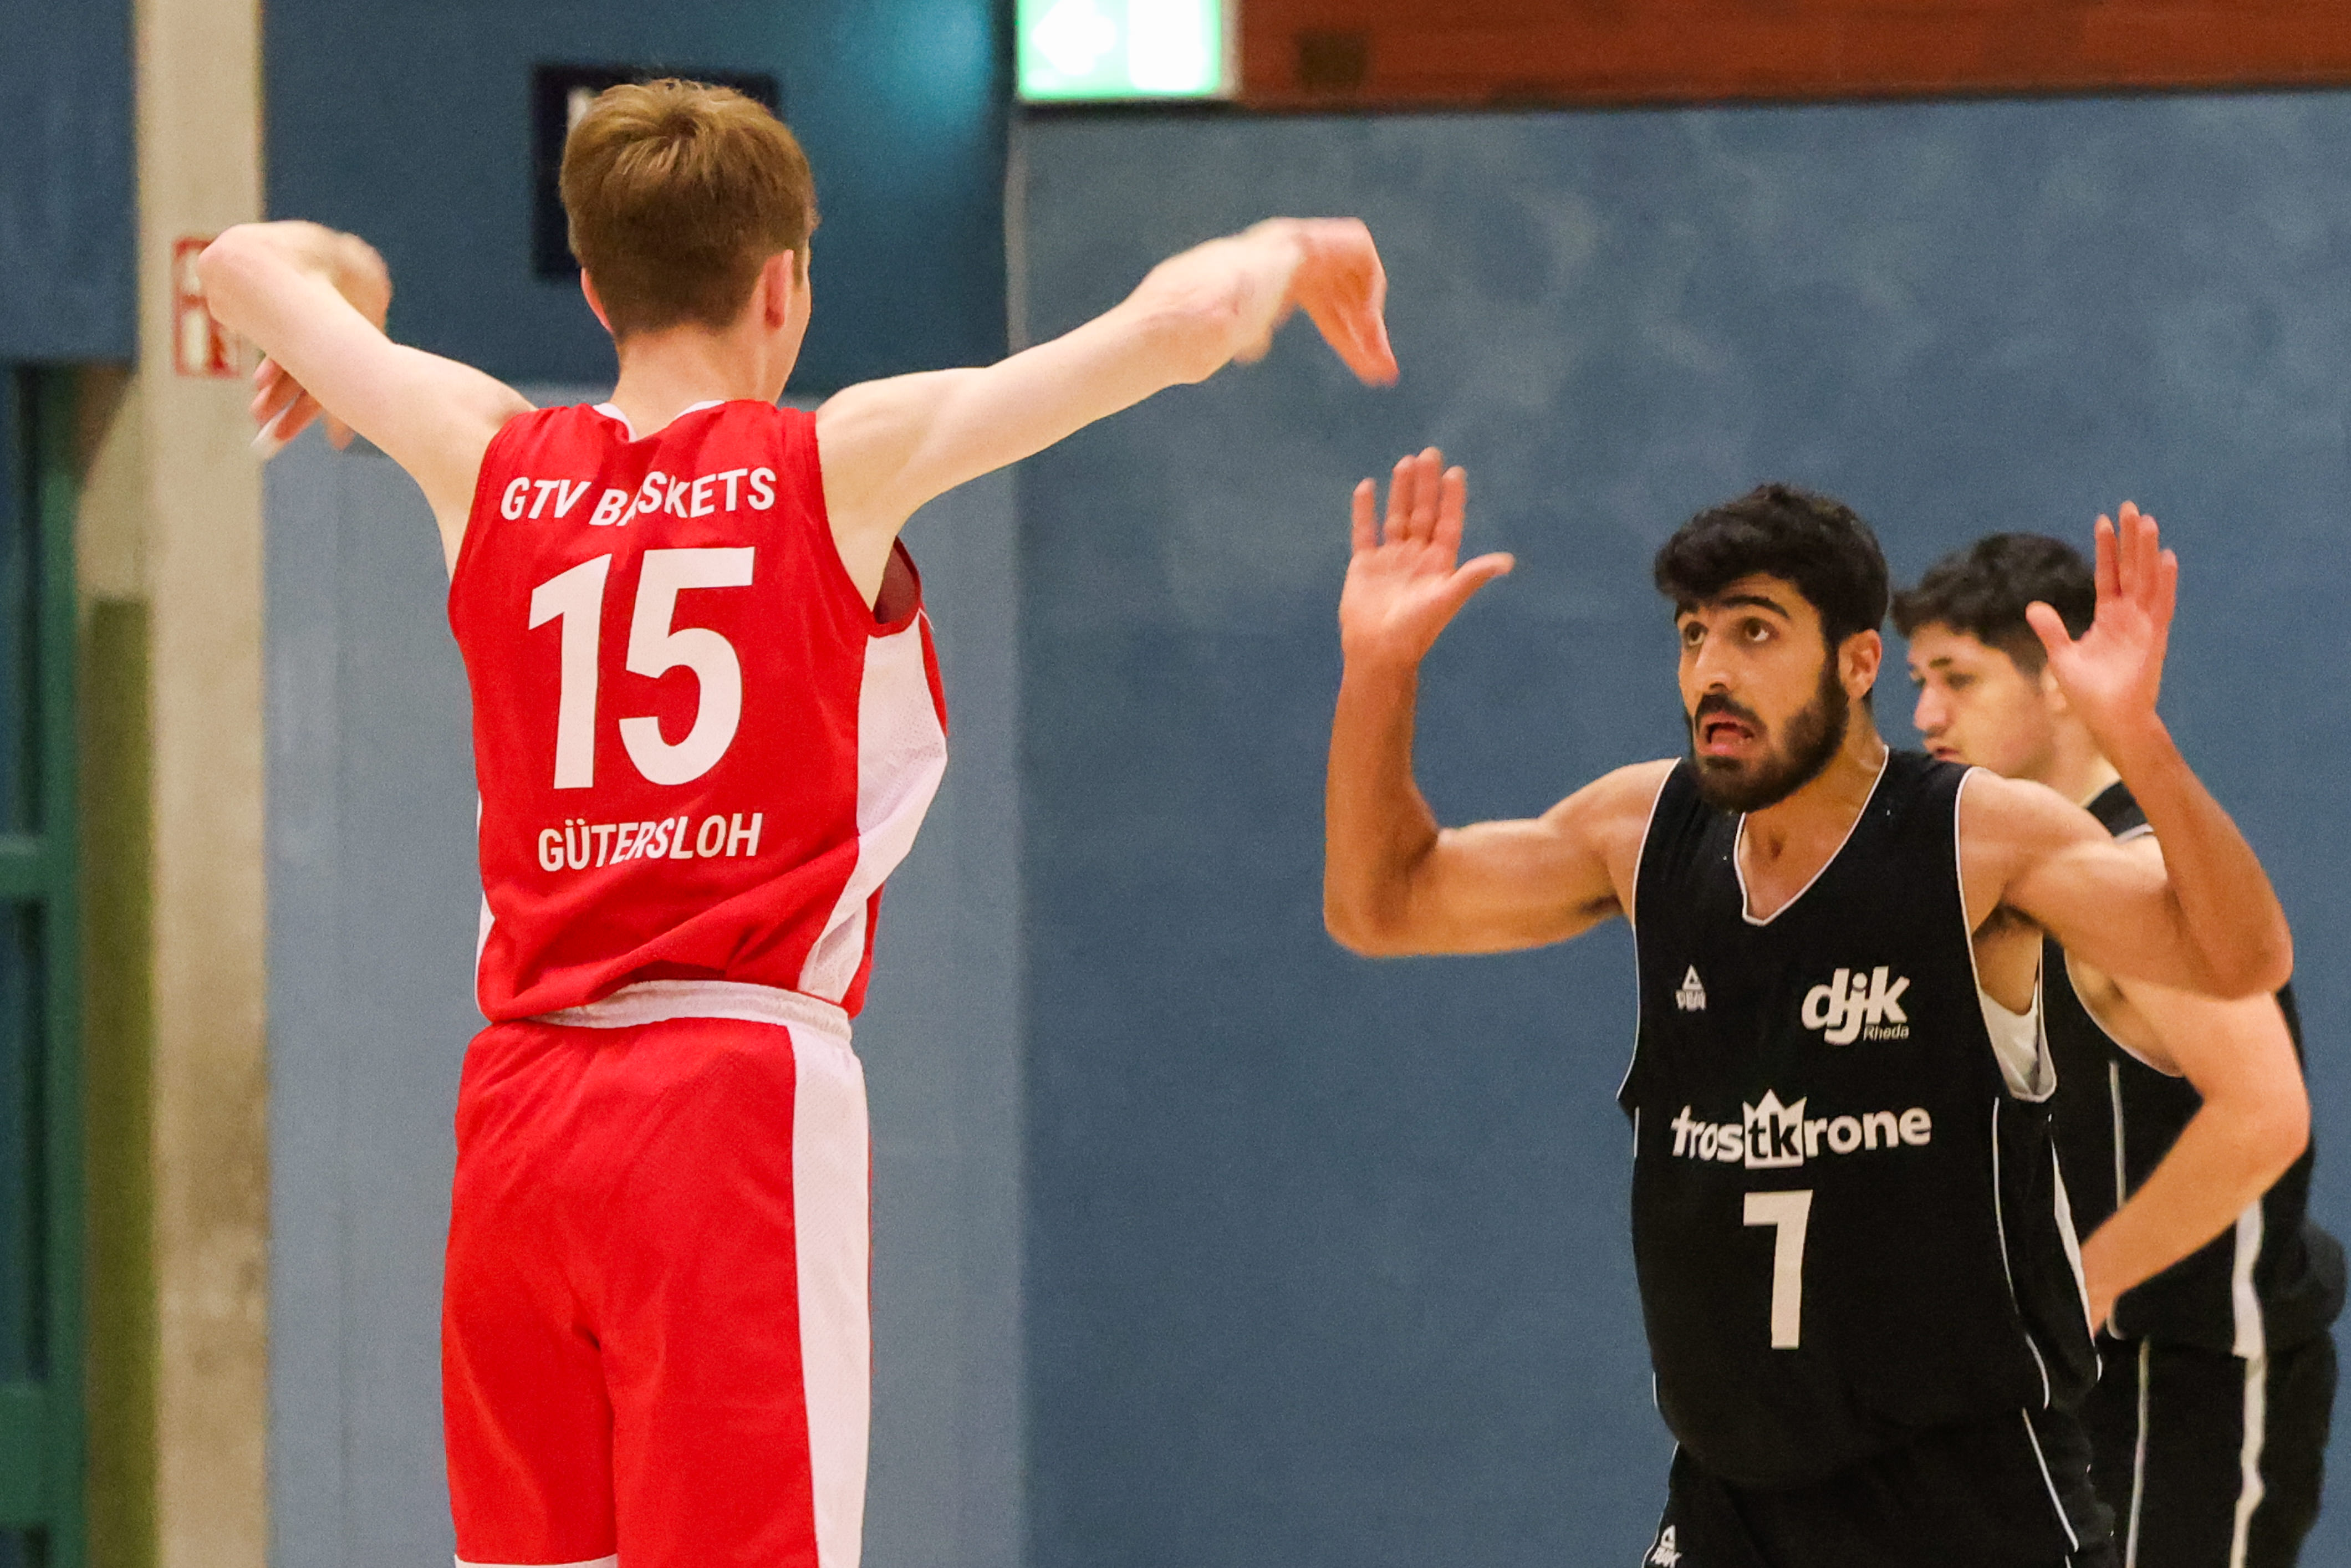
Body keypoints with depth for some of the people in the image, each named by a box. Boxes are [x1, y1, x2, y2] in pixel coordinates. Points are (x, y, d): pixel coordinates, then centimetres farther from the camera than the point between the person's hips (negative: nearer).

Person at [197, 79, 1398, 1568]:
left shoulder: (491, 466, 8)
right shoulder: (844, 465, -3)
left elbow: (248, 265, 24)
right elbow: (1183, 319, -6)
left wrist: (348, 278, 47)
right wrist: (1287, 251, 15)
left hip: (518, 1107, 5)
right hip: (743, 1090, -5)